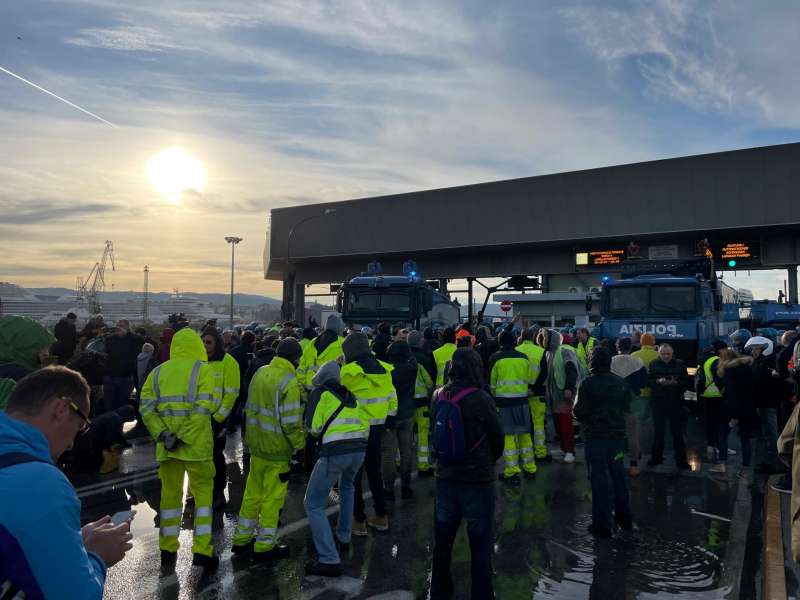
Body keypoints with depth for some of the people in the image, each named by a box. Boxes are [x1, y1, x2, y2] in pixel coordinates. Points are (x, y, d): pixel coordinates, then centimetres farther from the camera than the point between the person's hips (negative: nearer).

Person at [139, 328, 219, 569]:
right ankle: (202, 550, 6)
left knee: (170, 493, 16)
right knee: (203, 493, 7)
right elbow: (203, 409, -16)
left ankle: (168, 549, 25)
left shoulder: (157, 372, 8)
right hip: (196, 444, -4)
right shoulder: (202, 369, -4)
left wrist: (163, 435, -7)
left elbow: (146, 409, -2)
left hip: (166, 446, 4)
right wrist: (184, 437, -15)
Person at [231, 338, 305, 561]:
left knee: (252, 492, 19)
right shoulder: (289, 383, -20)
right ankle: (265, 546, 18)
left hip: (256, 444, 7)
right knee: (273, 498, 7)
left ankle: (242, 539, 32)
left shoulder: (260, 373, 3)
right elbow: (291, 422, -21)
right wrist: (300, 444, -7)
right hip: (277, 450, -7)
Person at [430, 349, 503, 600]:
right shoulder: (481, 399, -18)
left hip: (445, 478, 5)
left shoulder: (439, 397, -5)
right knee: (480, 545, 9)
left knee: (442, 541, 20)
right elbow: (498, 439, -6)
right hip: (478, 480, -5)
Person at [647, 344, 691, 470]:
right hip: (659, 403, 1)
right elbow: (647, 381, -2)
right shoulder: (653, 365, 2)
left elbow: (687, 383, -2)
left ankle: (681, 460, 17)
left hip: (676, 403, -1)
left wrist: (675, 382, -21)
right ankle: (656, 457, 23)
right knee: (659, 432, 10)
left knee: (678, 433, 6)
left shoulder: (680, 364, 0)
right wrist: (658, 381, -21)